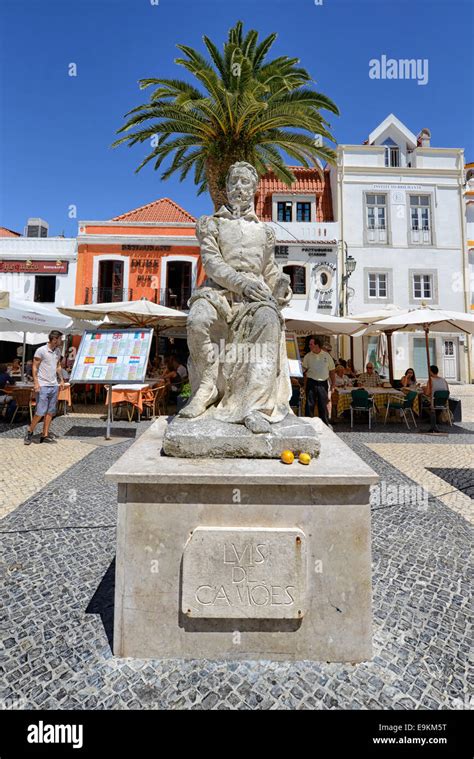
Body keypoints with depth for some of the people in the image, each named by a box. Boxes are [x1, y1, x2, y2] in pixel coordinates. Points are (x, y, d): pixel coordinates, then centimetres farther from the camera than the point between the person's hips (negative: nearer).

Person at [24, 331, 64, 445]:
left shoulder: (58, 351, 10)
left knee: (50, 412, 6)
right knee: (40, 412, -6)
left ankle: (45, 435, 13)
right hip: (43, 386, -6)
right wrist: (36, 383, -14)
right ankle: (30, 431, 15)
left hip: (54, 385, 6)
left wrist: (61, 380, 13)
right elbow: (34, 367, -8)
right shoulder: (41, 351, -9)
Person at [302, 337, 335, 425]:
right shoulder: (307, 356, 4)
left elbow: (332, 370, 9)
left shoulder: (326, 355, 5)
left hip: (323, 383, 1)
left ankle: (325, 424, 18)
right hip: (311, 382, 0)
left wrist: (332, 383, 7)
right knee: (310, 404, 0)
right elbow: (303, 369, 4)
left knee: (323, 404, 7)